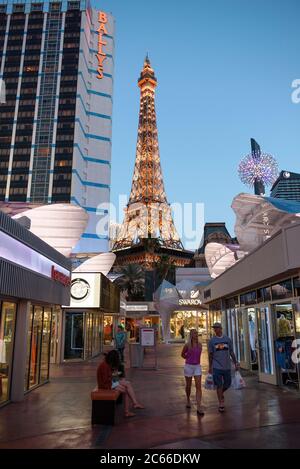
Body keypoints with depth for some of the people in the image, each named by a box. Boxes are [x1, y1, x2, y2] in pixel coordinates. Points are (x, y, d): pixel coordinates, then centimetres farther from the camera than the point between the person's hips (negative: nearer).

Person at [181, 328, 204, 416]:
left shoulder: (200, 345, 0)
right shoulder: (187, 345, -10)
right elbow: (182, 354, 6)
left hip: (197, 367, 2)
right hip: (189, 366, -2)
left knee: (198, 386, -8)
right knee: (188, 385, 13)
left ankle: (199, 407, -8)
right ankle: (188, 400, 40)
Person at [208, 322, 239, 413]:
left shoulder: (228, 339, 3)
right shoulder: (212, 341, -1)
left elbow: (231, 352, 10)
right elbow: (210, 354, 3)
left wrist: (235, 363, 6)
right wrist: (210, 367, 3)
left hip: (227, 366, 2)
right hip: (217, 367, -2)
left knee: (228, 384, 10)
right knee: (219, 385, -1)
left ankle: (221, 393, 39)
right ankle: (221, 404, 12)